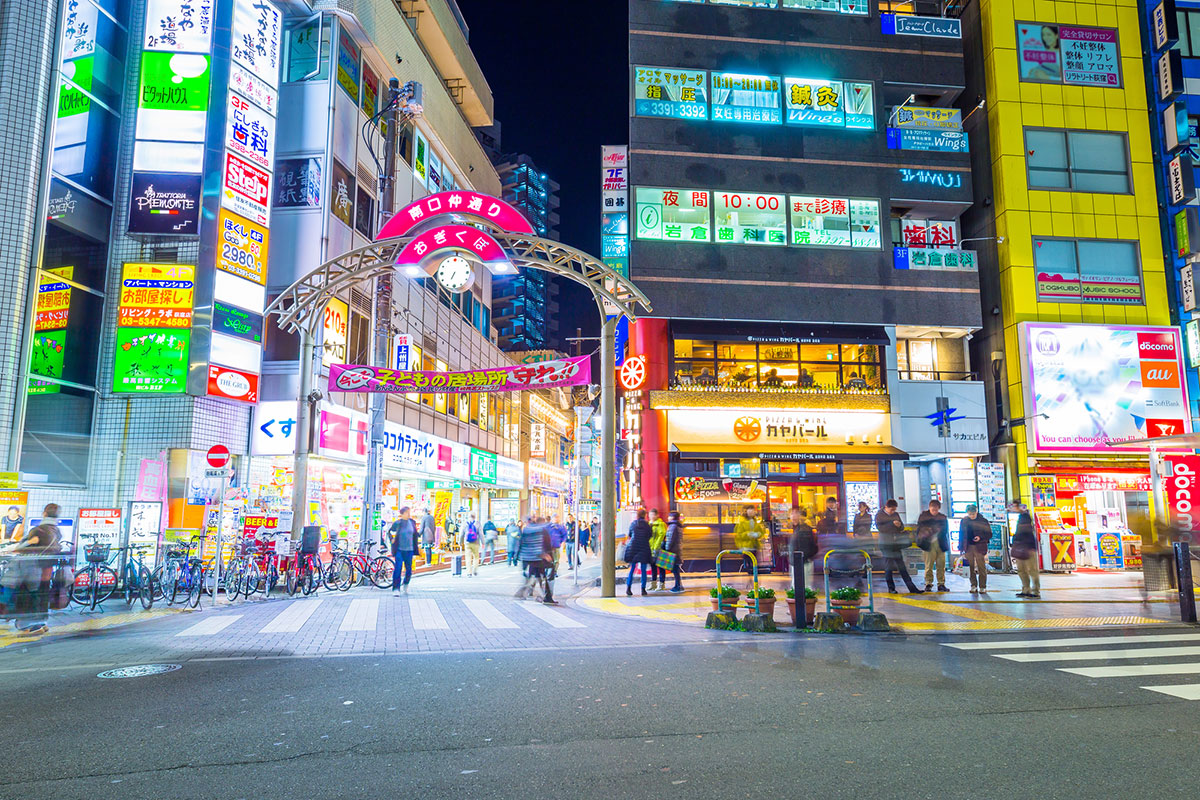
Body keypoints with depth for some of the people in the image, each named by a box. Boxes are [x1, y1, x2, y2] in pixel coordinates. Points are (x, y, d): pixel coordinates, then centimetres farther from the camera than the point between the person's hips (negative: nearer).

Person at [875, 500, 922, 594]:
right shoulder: (879, 516, 0)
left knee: (902, 566, 4)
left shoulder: (896, 514, 13)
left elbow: (902, 527, 15)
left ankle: (912, 588, 3)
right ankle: (891, 588, 11)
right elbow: (880, 528, -13)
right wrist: (892, 524, -19)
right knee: (888, 567, 2)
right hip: (886, 544, -4)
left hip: (896, 544, 4)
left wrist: (900, 525, -8)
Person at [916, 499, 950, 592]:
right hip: (929, 544, -2)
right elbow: (919, 529, 6)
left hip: (940, 544, 2)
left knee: (941, 565, 3)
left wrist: (947, 545, 5)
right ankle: (928, 584, 4)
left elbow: (946, 532, 13)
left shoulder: (943, 517, 10)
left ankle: (941, 584, 11)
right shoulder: (923, 516, 5)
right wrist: (920, 541, -3)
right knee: (929, 565, -3)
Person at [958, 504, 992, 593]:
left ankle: (982, 587, 6)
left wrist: (980, 538, -15)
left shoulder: (983, 521, -1)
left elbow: (989, 534, 3)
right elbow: (961, 535, 12)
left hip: (979, 547, -2)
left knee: (981, 567, -2)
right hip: (968, 547, 2)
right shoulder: (964, 521, 6)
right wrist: (961, 548, 8)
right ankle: (973, 586, 12)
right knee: (971, 568, 4)